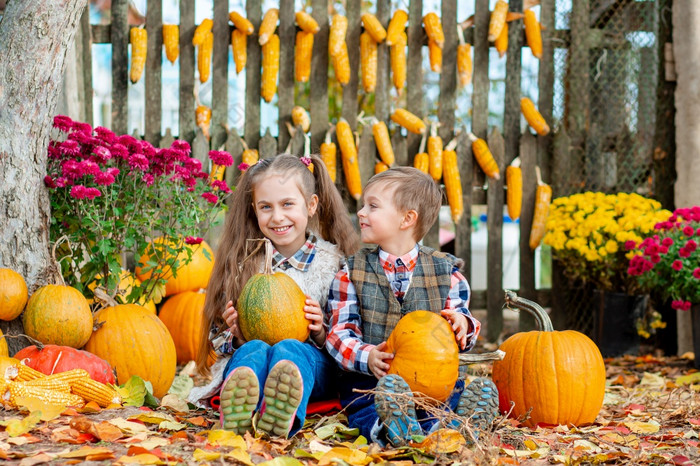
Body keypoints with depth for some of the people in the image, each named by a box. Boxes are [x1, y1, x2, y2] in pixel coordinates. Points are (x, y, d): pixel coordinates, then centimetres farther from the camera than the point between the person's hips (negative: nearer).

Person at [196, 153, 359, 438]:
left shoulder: (333, 262, 7)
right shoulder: (243, 263, 11)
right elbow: (217, 341, 14)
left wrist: (321, 334, -15)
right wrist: (235, 336, -10)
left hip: (311, 361, -1)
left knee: (288, 350, -37)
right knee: (254, 350, -35)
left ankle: (282, 416, -72)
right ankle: (236, 414, -70)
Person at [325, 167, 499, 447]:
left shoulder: (445, 271, 11)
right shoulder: (352, 273, 10)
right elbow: (340, 332, 1)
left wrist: (462, 324, -18)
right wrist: (366, 356, -21)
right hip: (369, 379, 0)